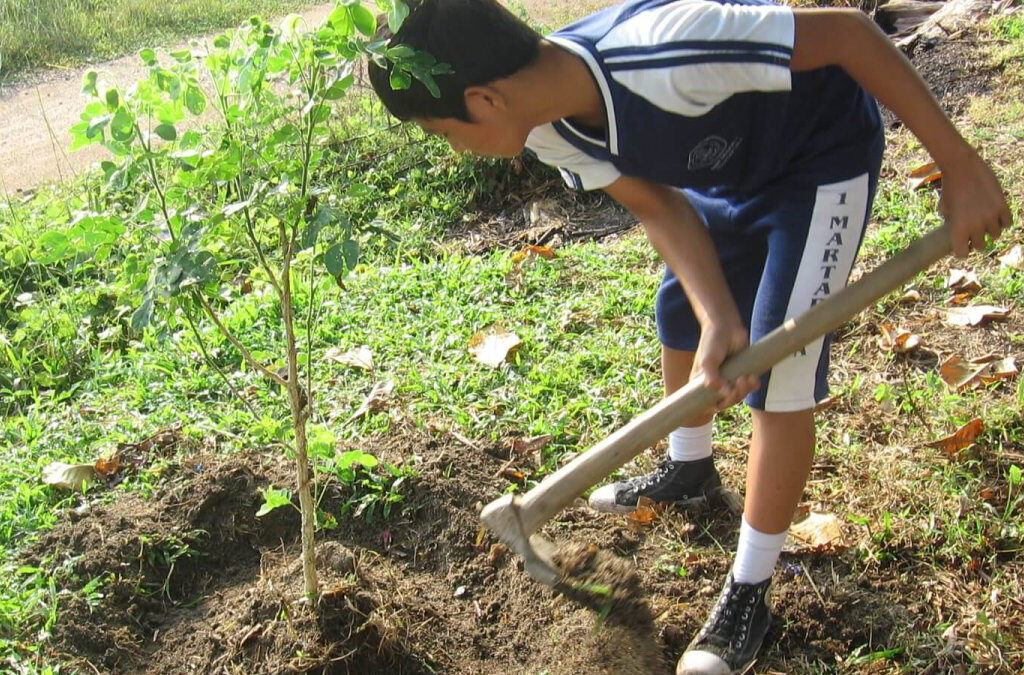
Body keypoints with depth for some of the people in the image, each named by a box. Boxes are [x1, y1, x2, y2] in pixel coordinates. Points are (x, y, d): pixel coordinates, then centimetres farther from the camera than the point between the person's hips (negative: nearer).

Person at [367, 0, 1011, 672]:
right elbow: (661, 208, -15)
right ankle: (691, 467, 47)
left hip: (824, 156, -7)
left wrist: (960, 166, -29)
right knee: (682, 314, 19)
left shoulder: (663, 55, -42)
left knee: (780, 373, -10)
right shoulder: (546, 125, -18)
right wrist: (720, 323, -30)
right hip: (729, 162, 7)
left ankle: (748, 597, 5)